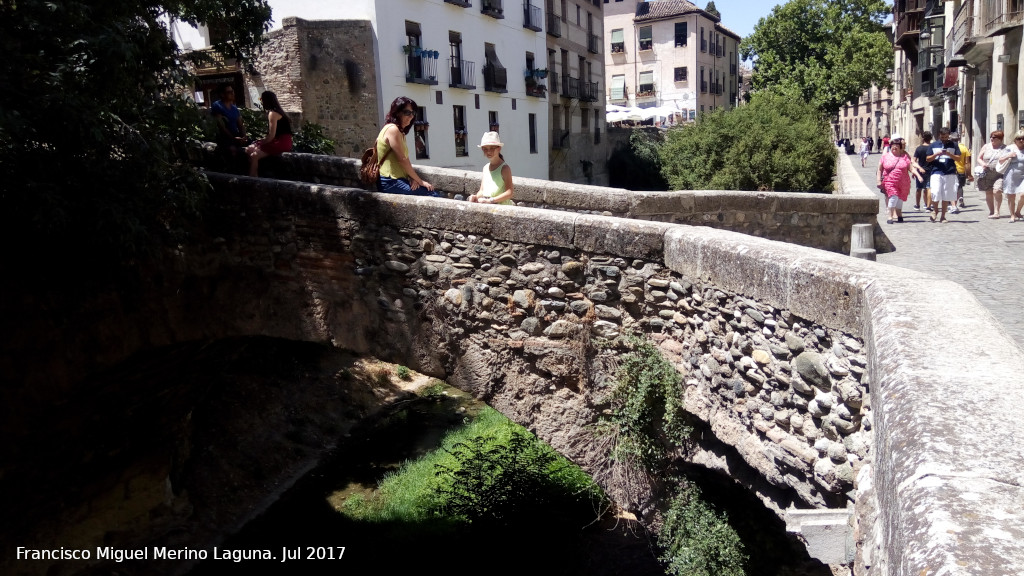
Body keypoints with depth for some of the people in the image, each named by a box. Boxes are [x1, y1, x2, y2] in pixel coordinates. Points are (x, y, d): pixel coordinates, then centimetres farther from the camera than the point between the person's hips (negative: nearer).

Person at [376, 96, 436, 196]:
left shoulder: (400, 131, 20)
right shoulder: (392, 129, -10)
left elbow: (405, 158, 13)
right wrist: (420, 181, -10)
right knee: (432, 195, -17)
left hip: (398, 179, 9)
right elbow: (402, 159, -14)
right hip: (390, 183, -9)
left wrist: (412, 178, -6)